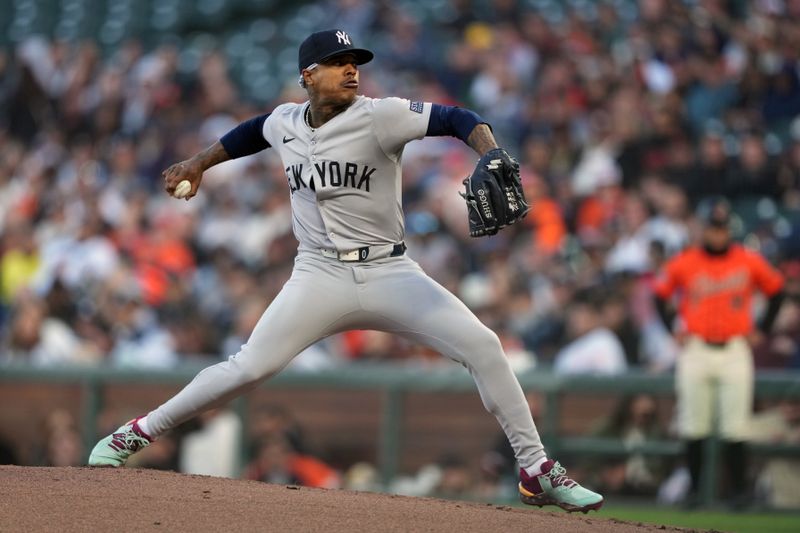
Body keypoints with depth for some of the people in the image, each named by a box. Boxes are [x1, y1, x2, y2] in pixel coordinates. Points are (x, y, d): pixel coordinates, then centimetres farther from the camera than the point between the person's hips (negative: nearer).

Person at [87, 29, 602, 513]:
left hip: (390, 273, -1)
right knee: (249, 368, -11)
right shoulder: (285, 122, 4)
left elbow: (456, 118, -19)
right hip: (320, 276, 1)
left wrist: (493, 159, -36)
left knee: (482, 345, -16)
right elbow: (252, 132, 28)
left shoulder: (378, 116, -10)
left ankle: (537, 470, -5)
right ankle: (139, 433, 7)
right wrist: (198, 163, 28)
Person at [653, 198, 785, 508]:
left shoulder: (749, 262, 1)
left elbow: (776, 290, 15)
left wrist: (761, 330, 9)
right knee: (694, 427, 2)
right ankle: (693, 489, 10)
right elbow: (660, 294, 14)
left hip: (735, 351, -1)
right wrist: (673, 329, 5)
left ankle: (739, 490, 3)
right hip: (696, 351, 1)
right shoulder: (683, 263, 1)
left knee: (735, 429, -4)